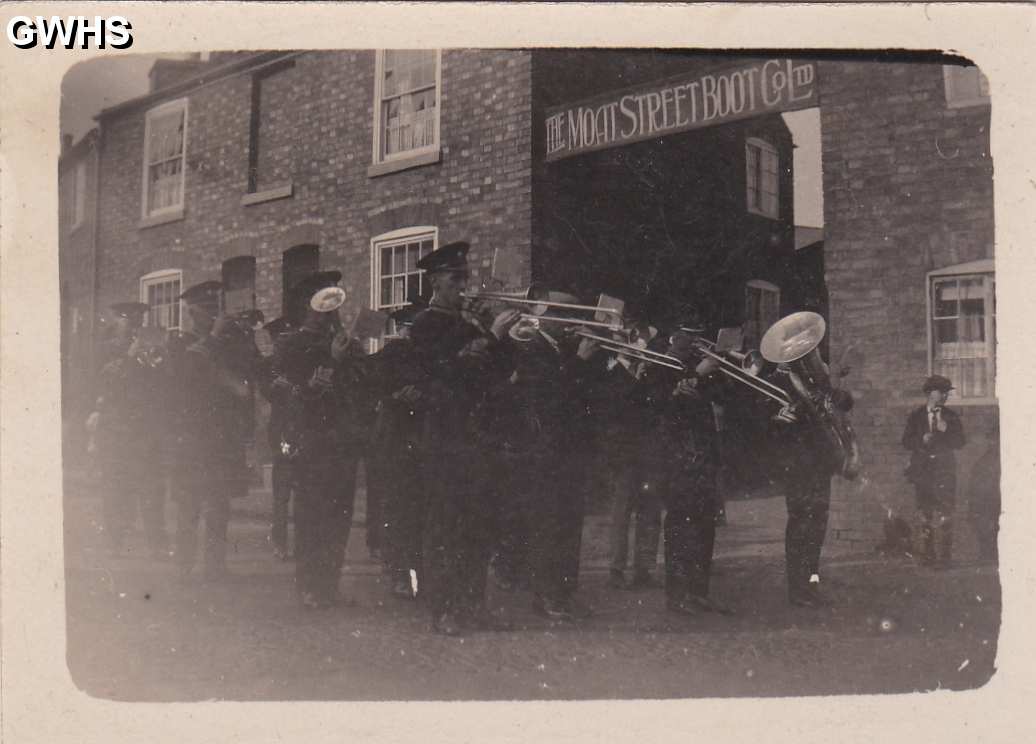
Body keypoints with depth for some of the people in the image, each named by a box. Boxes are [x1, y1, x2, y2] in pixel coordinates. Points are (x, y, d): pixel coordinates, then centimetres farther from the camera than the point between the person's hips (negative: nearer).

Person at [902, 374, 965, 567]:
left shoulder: (951, 417, 10)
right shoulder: (915, 416, 9)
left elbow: (960, 443, 4)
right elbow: (907, 442, 5)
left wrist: (946, 431, -12)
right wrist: (922, 441, -13)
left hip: (945, 470, 0)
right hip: (922, 469, 0)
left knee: (944, 514, -7)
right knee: (924, 513, 1)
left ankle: (943, 556, -4)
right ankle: (926, 556, 8)